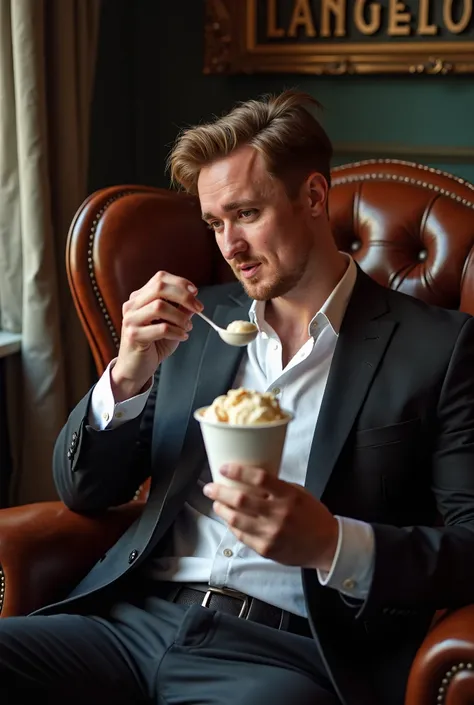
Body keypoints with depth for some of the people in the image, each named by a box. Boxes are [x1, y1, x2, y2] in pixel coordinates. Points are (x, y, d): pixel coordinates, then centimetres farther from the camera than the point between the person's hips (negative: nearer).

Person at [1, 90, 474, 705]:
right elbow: (82, 491, 16)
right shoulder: (194, 323, 15)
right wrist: (128, 376, -3)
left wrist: (331, 544, -19)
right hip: (136, 619, 4)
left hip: (288, 651, -3)